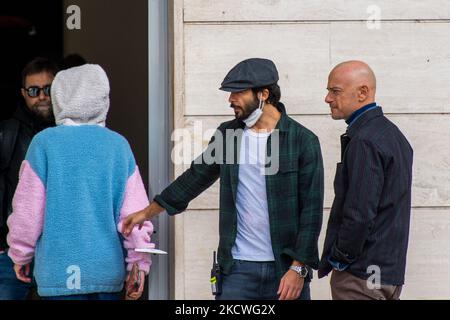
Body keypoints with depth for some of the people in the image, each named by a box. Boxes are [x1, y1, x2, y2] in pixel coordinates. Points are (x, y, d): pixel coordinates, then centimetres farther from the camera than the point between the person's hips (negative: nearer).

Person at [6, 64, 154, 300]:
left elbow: (27, 212, -2)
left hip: (61, 270, -3)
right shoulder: (119, 144, 3)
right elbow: (134, 211, 2)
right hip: (109, 270, 3)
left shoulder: (45, 143, -5)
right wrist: (139, 264, 11)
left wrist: (20, 256, 12)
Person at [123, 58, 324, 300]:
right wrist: (148, 212, 24)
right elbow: (196, 177, 21)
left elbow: (311, 210, -7)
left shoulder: (303, 141, -5)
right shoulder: (227, 134, 8)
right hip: (238, 268, 3)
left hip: (286, 268, -3)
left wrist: (298, 269, -12)